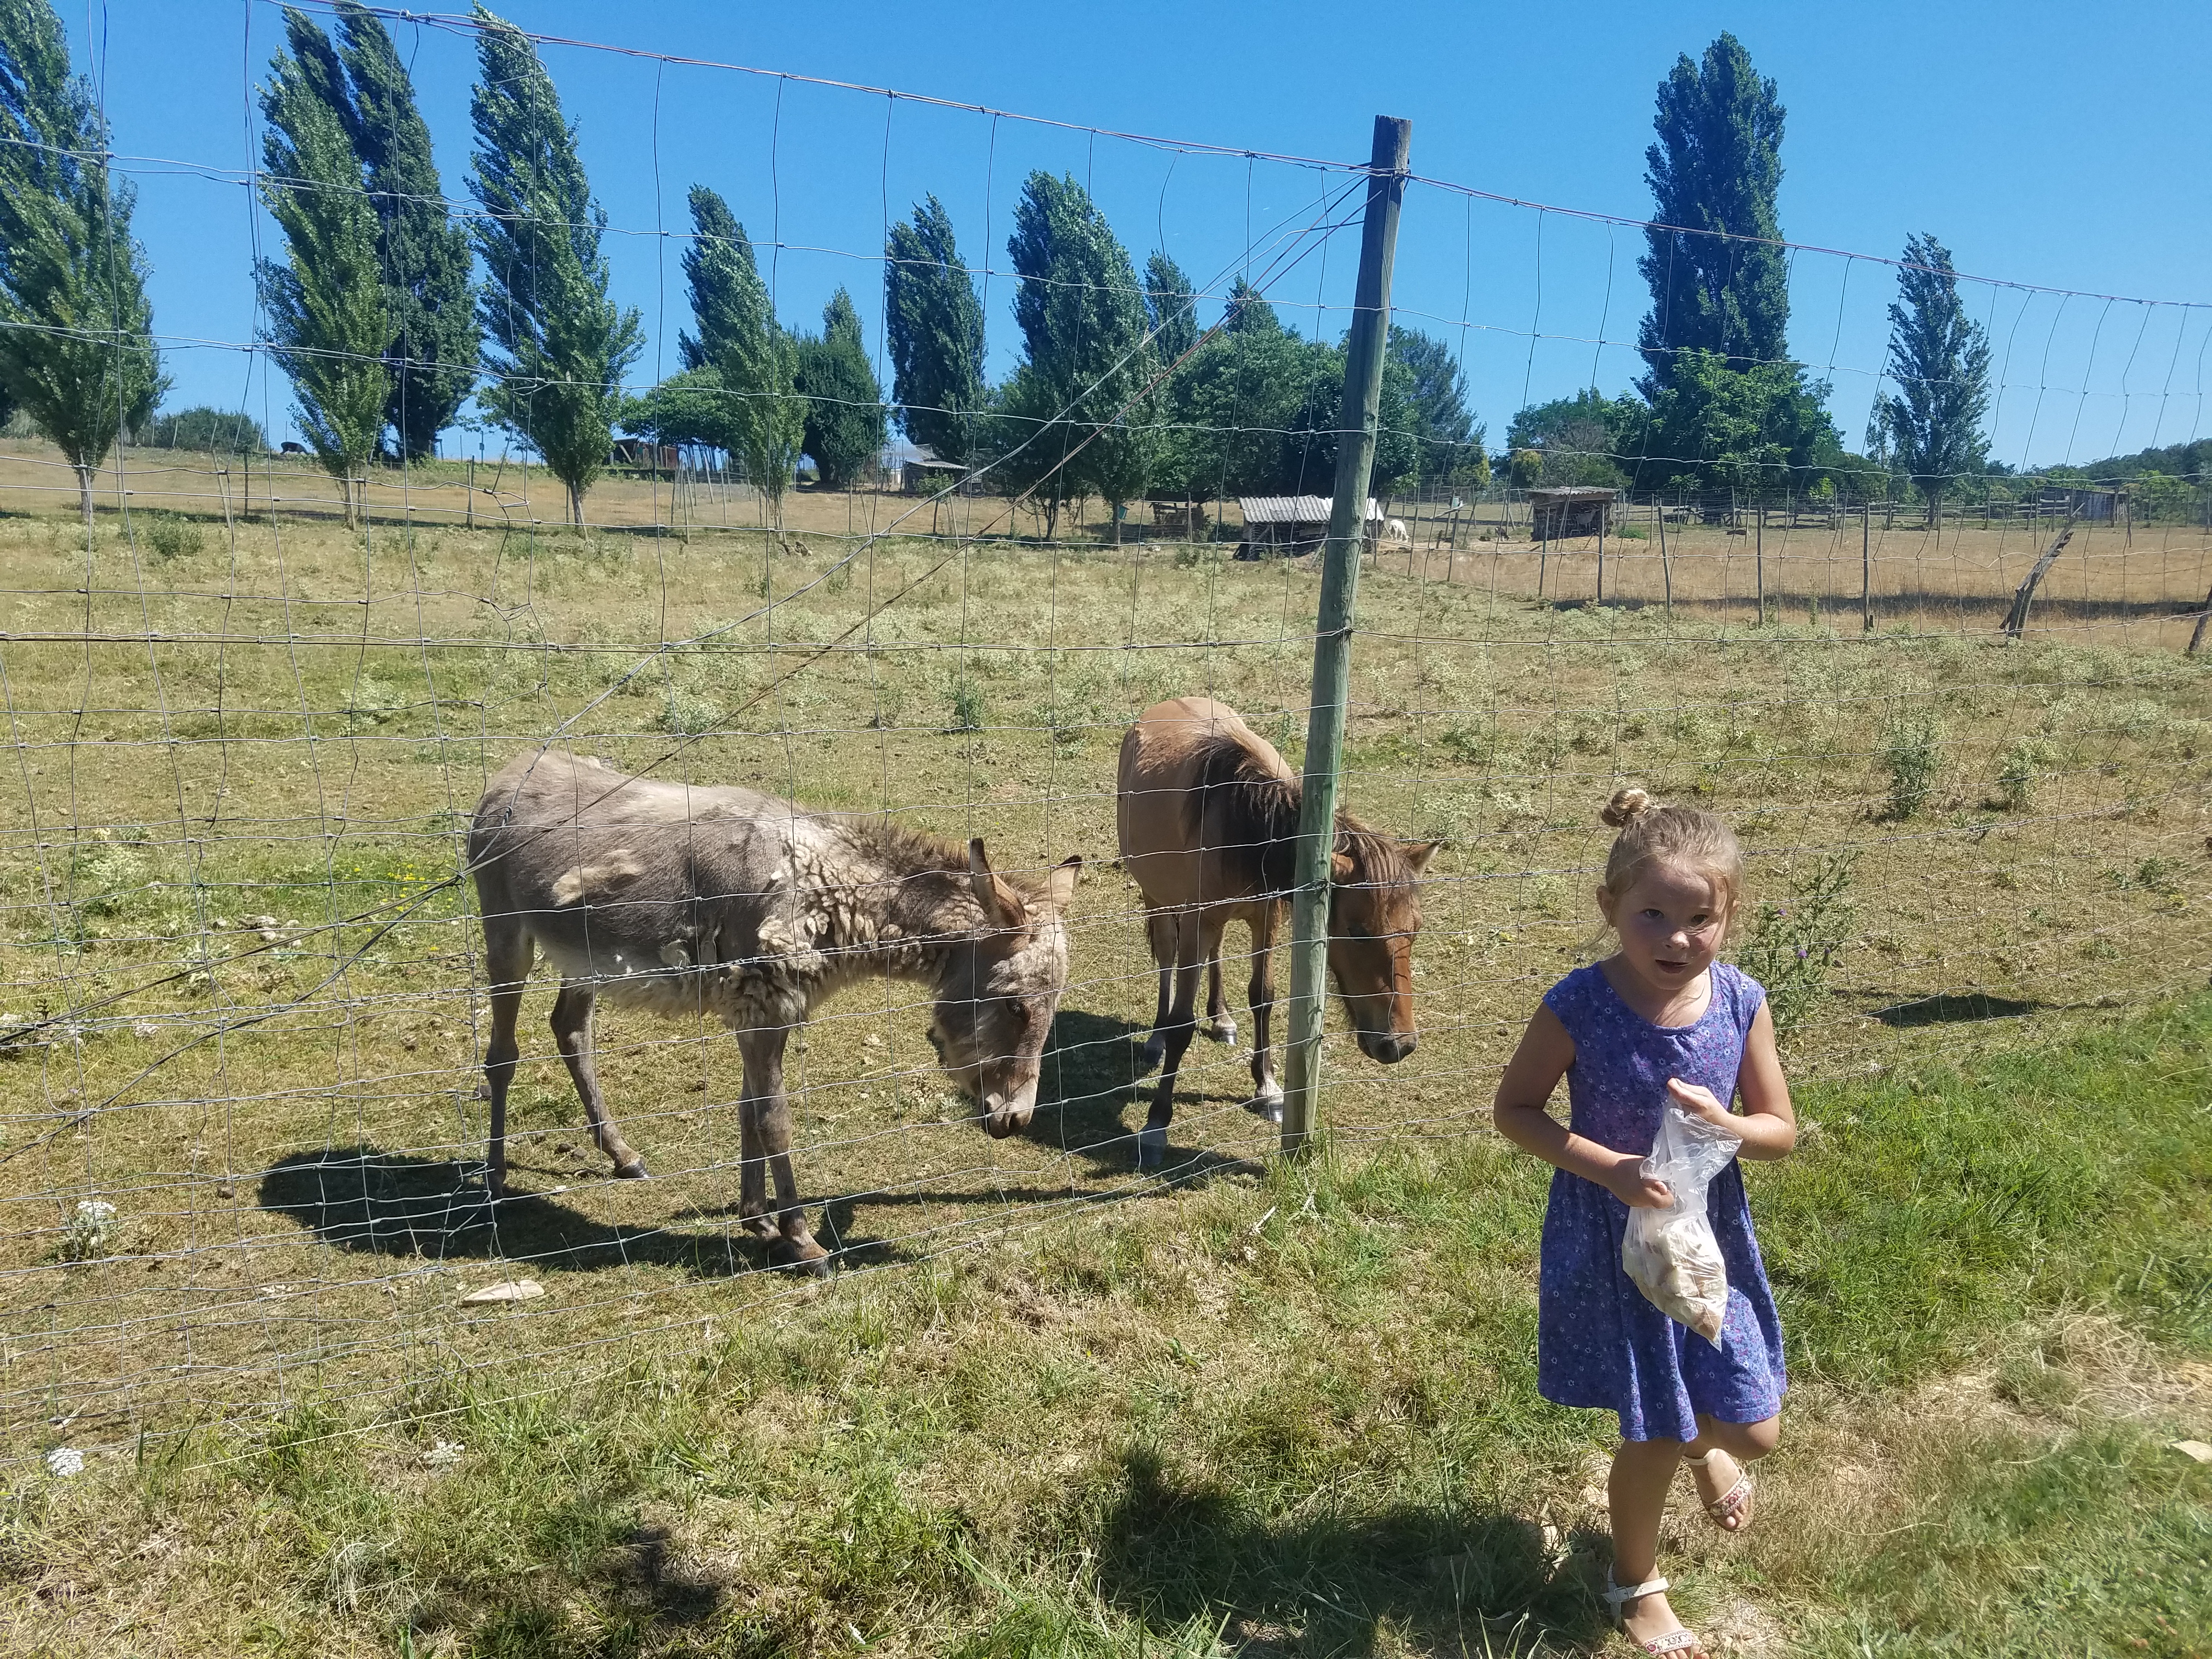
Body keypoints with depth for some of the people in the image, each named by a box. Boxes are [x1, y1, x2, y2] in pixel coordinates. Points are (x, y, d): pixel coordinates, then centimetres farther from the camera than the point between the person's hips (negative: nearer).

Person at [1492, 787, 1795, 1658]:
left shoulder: (1742, 1003, -12)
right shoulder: (1580, 1006, -22)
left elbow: (1781, 1130, -2)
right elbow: (1515, 1109, -11)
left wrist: (1725, 1125, -25)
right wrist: (1605, 1167, -24)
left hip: (1710, 1236, 3)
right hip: (1614, 1243, -3)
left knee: (1754, 1431, 11)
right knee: (1653, 1437, 9)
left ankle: (1703, 1445, 52)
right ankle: (1636, 1584, 39)